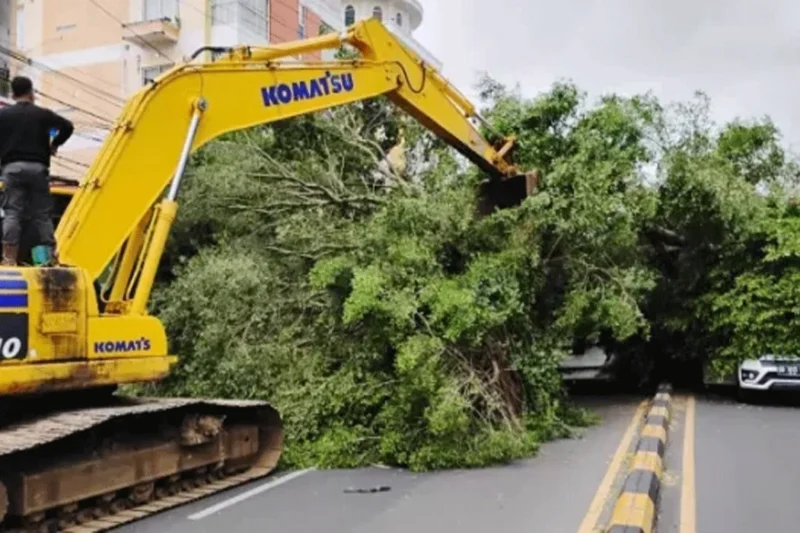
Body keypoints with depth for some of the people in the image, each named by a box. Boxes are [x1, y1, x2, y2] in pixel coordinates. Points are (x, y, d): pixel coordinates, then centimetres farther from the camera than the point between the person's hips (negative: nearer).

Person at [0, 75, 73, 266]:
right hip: (37, 167, 0)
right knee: (42, 213, 5)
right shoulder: (42, 114, 6)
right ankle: (50, 255, 3)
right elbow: (68, 126, 3)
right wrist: (54, 145, 17)